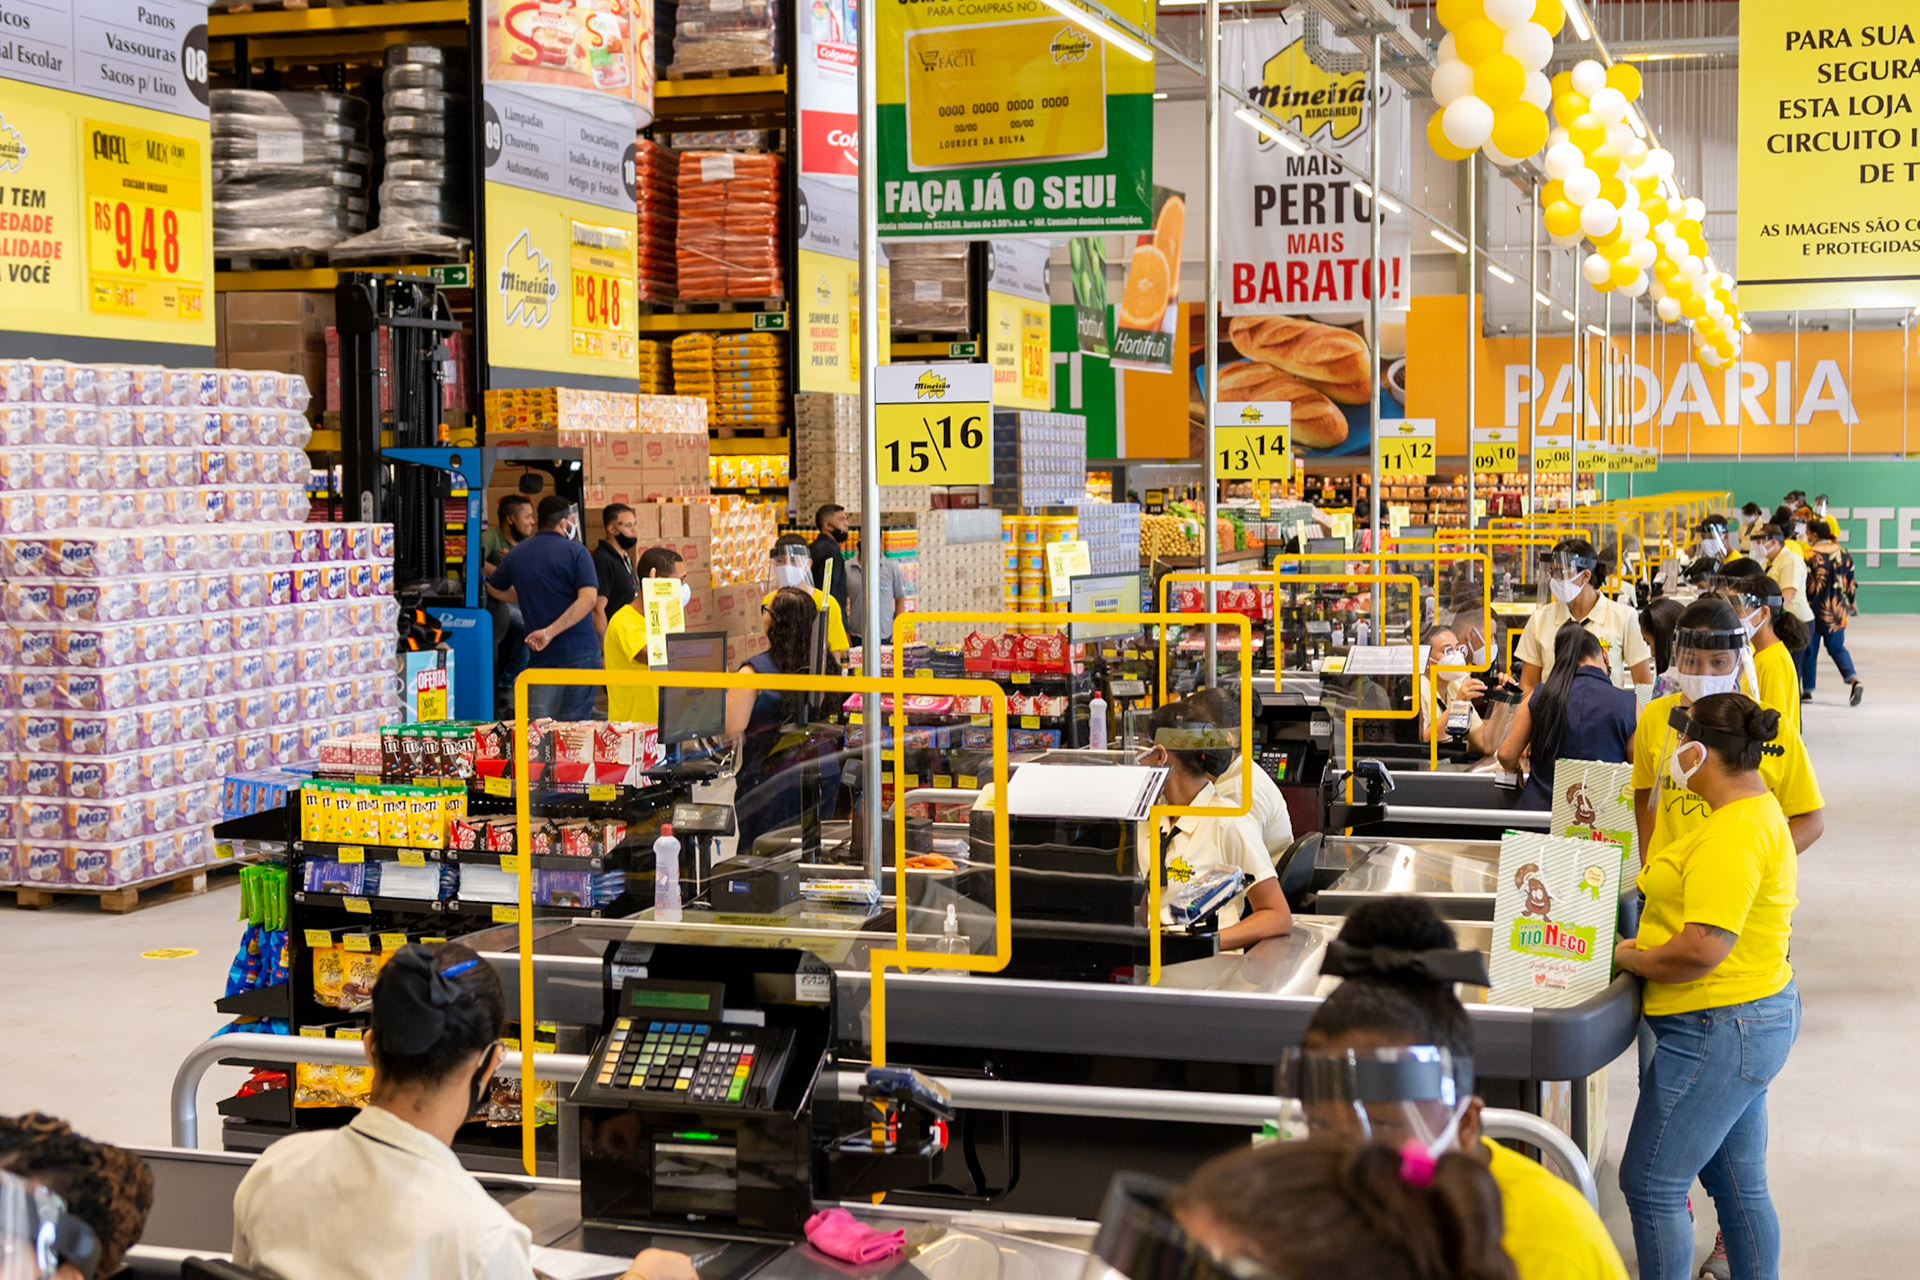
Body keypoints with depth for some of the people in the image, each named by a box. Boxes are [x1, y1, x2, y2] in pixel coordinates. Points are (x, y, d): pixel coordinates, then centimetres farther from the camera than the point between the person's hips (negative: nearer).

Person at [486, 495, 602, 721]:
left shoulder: (516, 554, 10)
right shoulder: (575, 552, -5)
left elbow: (494, 589, 28)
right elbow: (589, 598, -19)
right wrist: (550, 632, -20)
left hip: (540, 656, 4)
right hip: (580, 651, -4)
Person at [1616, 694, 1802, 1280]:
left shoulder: (1732, 837, -23)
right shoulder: (1761, 813, 12)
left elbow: (1704, 948, -29)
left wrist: (1632, 958, -13)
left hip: (1718, 1029, -11)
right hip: (1751, 1017, 11)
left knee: (1650, 1183, -3)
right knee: (1738, 1181, 18)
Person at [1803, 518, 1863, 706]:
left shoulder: (1809, 555, -13)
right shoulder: (1844, 554, 2)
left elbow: (1804, 583, -13)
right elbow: (1850, 583, 9)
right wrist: (1852, 604, 23)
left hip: (1815, 609, -4)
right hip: (1837, 610, 4)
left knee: (1809, 649, 10)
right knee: (1837, 648, 14)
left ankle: (1807, 689, 16)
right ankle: (1853, 680, -8)